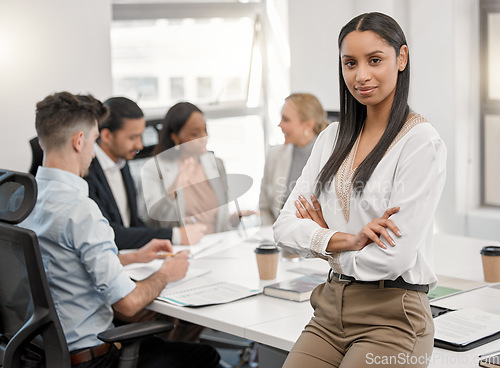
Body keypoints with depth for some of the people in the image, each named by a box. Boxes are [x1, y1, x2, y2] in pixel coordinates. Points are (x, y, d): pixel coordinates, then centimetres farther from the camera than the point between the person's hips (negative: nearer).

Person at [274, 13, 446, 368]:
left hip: (392, 317, -5)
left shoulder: (422, 142, -11)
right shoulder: (333, 138, 10)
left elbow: (394, 256, -18)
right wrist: (347, 240, -15)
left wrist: (324, 238, -1)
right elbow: (285, 225, 4)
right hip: (331, 310, 6)